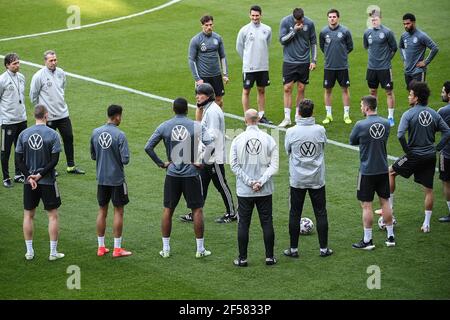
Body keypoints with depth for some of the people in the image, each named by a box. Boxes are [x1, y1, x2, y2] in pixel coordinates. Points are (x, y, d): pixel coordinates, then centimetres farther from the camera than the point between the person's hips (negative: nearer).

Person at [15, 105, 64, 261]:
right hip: (48, 183, -3)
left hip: (29, 182, 3)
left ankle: (29, 251, 15)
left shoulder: (23, 134, -1)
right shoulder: (52, 134, -10)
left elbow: (19, 159, -2)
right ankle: (53, 252, 8)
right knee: (53, 215, 7)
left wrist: (29, 176, -4)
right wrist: (40, 175, -10)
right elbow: (54, 160, -14)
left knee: (28, 215, 13)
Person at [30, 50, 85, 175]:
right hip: (48, 116, -5)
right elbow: (33, 95, -4)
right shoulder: (39, 76, -14)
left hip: (63, 113, 5)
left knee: (69, 138, 7)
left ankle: (71, 166, 17)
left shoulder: (61, 73, 3)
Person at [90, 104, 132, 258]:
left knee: (102, 211, 14)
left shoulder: (95, 132, -1)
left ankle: (101, 247, 18)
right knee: (118, 211, 5)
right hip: (117, 179, -5)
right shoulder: (119, 135, -17)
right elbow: (125, 159, -18)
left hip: (101, 179, 5)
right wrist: (117, 158, 3)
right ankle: (117, 249, 8)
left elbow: (93, 156, 8)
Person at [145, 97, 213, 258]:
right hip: (191, 174, -2)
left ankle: (166, 249, 14)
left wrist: (160, 163, 4)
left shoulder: (164, 127, -1)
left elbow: (148, 147, -3)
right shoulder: (196, 126, -6)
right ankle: (200, 249, 9)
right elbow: (210, 145, -16)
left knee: (168, 210, 11)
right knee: (197, 210, 7)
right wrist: (201, 162, -6)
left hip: (172, 174, 2)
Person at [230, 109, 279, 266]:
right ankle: (269, 257, 13)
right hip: (265, 191, 0)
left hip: (244, 191, 0)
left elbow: (234, 166, -6)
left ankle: (242, 258, 9)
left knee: (243, 224, 7)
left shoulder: (237, 140, -4)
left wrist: (249, 182, -7)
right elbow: (274, 166, -7)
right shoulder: (269, 139, -4)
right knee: (267, 223, 9)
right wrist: (260, 182, -10)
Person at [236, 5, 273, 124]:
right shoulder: (244, 30, -7)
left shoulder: (267, 29, 0)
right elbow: (239, 47, 4)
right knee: (246, 91, 2)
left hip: (263, 66, 3)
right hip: (248, 67, -3)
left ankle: (261, 115, 20)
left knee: (262, 91, 10)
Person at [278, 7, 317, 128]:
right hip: (289, 61, -1)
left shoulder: (309, 23, -4)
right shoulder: (285, 22, -8)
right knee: (287, 88, -3)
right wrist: (294, 30, -20)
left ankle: (298, 117, 16)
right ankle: (287, 118, 4)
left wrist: (314, 60, 2)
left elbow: (313, 42, 5)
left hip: (304, 62, 1)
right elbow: (282, 40, -9)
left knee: (301, 89, 6)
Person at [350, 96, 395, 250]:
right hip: (383, 169, 5)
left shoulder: (361, 125, -16)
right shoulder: (386, 123, -1)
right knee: (385, 202, 14)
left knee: (366, 205, 2)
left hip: (367, 171, -5)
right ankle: (390, 237, 19)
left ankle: (367, 240, 7)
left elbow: (352, 141, -2)